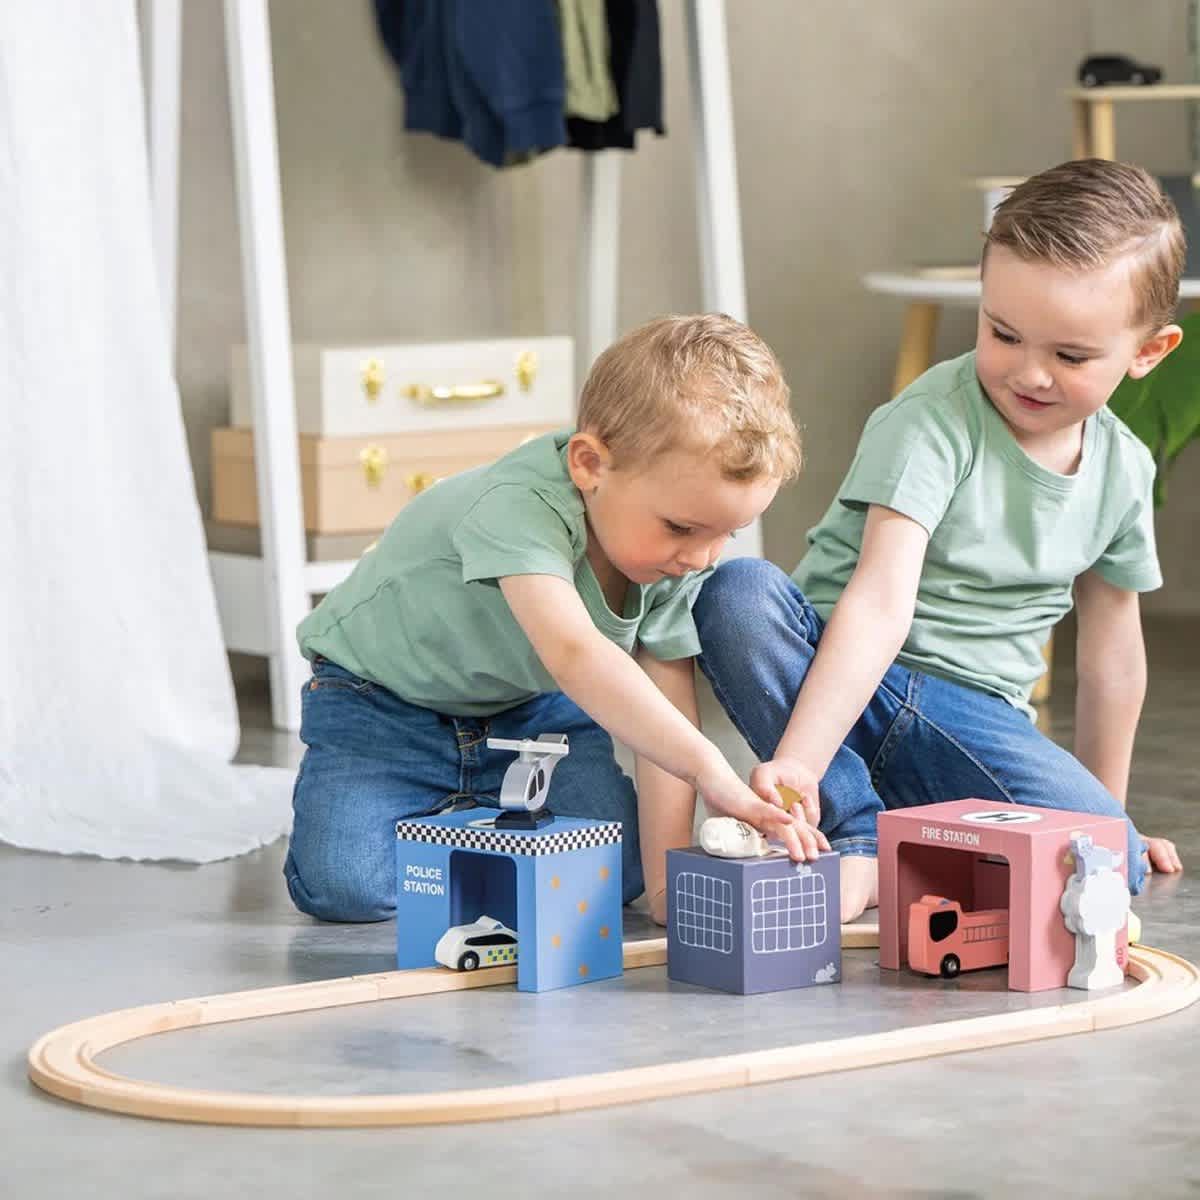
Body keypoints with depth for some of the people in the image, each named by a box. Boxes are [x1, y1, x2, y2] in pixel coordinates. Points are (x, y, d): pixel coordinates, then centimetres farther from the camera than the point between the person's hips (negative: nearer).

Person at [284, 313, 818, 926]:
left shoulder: (683, 549, -17)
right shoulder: (520, 507, -39)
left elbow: (666, 706, -14)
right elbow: (573, 652, -56)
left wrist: (667, 875, -24)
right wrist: (712, 772, -65)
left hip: (532, 704, 5)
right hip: (385, 699, -5)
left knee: (618, 870, -15)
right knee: (342, 885, -25)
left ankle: (476, 813, 15)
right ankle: (434, 809, 9)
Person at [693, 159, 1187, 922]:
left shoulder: (1123, 472, 1)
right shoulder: (935, 422, -18)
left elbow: (1110, 646, 15)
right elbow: (881, 603, -30)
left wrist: (1108, 813, 21)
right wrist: (798, 762, -41)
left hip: (972, 715, 3)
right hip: (834, 671, -2)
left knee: (1109, 866, -25)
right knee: (736, 596, -35)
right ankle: (859, 840, -23)